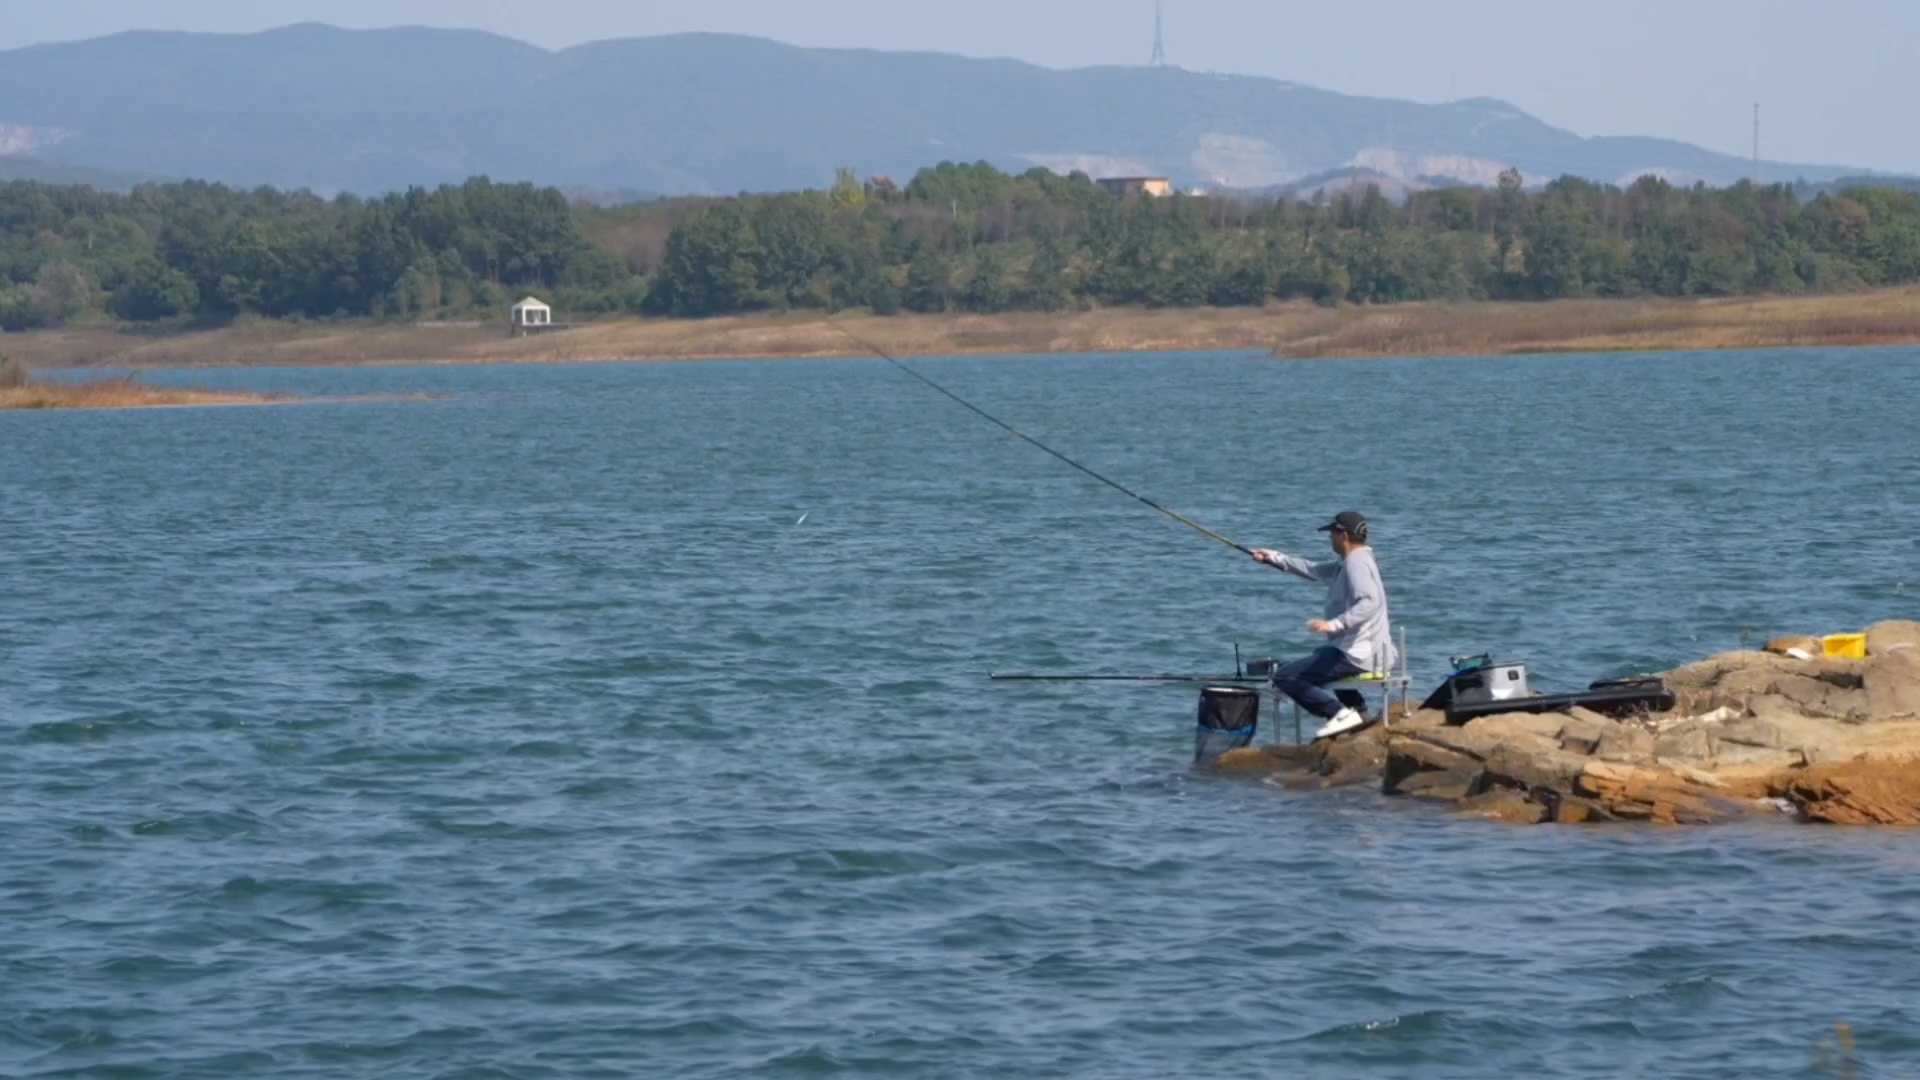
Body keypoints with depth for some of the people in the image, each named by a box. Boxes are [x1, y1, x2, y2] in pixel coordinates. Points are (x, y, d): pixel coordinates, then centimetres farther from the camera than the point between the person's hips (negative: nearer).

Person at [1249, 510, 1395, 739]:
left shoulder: (1356, 564, -17)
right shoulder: (1349, 563, 15)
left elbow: (1369, 602, -32)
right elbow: (1314, 570, 25)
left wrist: (1335, 624, -41)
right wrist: (1274, 558, 24)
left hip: (1356, 655, -11)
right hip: (1360, 651, 11)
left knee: (1284, 677, -12)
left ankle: (1340, 713, -20)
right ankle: (1351, 707, 14)